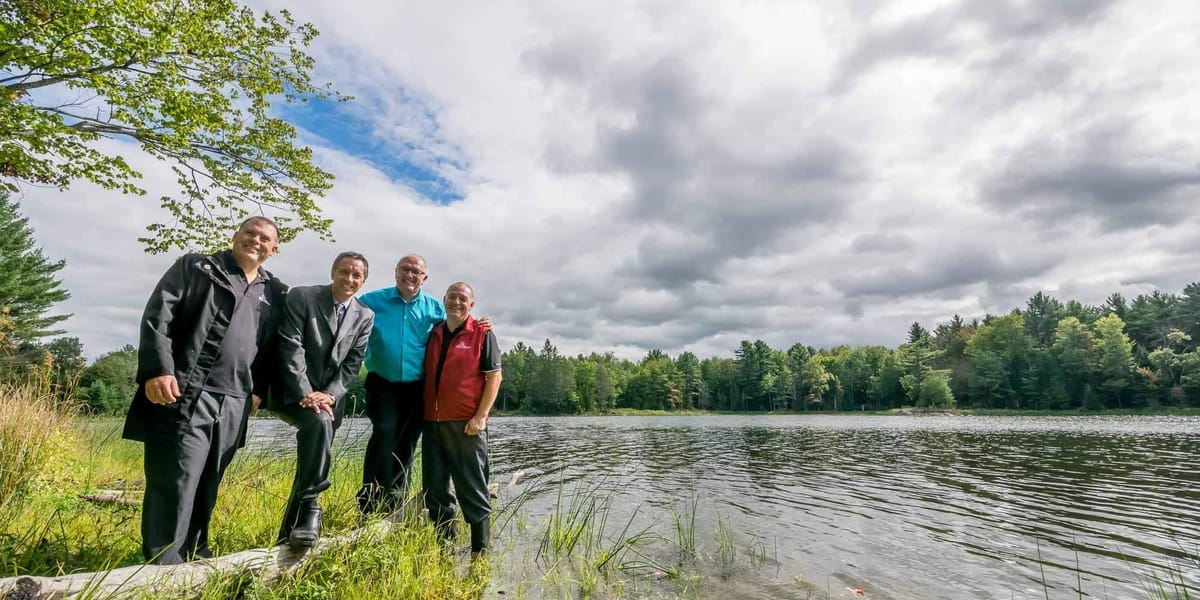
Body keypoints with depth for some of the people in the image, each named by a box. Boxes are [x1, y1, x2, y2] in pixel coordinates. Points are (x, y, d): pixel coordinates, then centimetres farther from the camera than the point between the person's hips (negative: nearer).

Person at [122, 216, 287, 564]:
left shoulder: (276, 294, 16)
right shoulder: (195, 267, 7)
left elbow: (273, 347, 19)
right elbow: (157, 316, -3)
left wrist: (259, 389, 7)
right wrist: (158, 371, -15)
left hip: (234, 405, 4)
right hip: (184, 395, -4)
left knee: (206, 486, 12)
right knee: (174, 483, -5)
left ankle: (193, 556, 23)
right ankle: (161, 569, 3)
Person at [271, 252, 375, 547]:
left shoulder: (365, 316, 6)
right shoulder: (301, 297, -5)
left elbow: (352, 364, 2)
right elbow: (291, 348, -13)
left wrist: (328, 395, -13)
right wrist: (306, 394, -21)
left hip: (330, 397, 5)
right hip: (295, 392, -4)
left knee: (312, 453, 3)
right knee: (319, 422, -32)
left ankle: (289, 535, 16)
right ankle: (309, 509, -23)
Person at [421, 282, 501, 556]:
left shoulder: (482, 334, -1)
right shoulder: (434, 334, 13)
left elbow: (494, 376, -6)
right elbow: (427, 377, 20)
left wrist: (481, 416, -13)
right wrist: (422, 413, 11)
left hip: (466, 424, -5)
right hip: (432, 422, 5)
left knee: (472, 488, 2)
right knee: (435, 489, 10)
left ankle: (480, 552, 12)